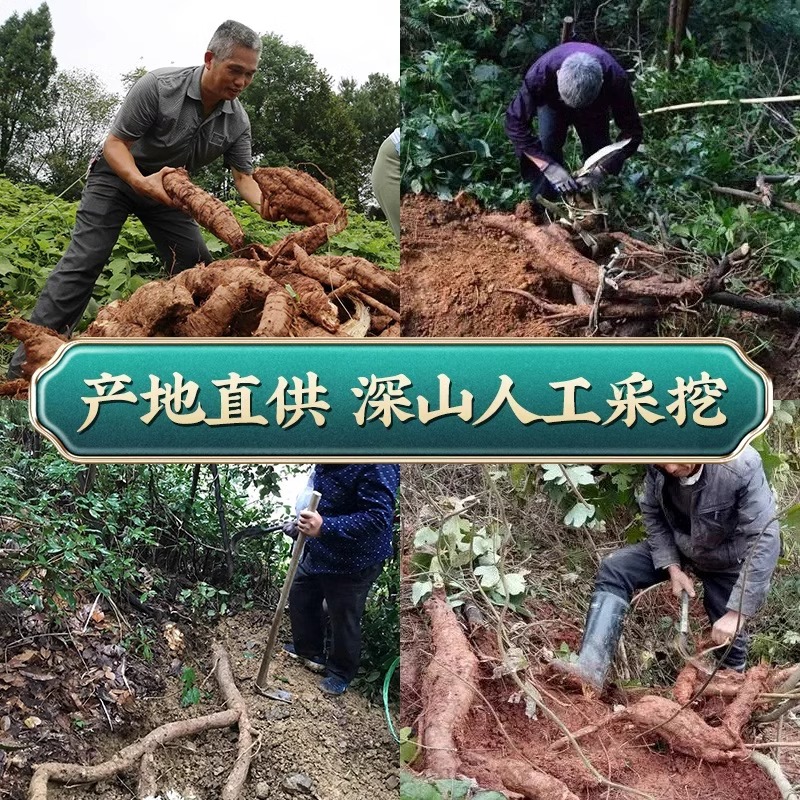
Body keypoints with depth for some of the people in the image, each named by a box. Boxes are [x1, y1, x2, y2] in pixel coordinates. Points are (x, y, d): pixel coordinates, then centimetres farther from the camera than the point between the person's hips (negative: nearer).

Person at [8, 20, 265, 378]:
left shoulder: (237, 121, -12)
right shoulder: (158, 86, -27)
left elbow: (243, 177, -9)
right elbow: (115, 143, -23)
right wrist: (139, 182, -43)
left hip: (167, 186, 6)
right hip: (118, 175, -6)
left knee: (196, 264, -5)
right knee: (84, 260, -17)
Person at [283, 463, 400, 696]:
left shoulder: (377, 465, -34)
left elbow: (378, 518, -38)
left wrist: (325, 527, -43)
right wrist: (306, 521, 16)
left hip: (353, 563, -8)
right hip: (318, 551, 9)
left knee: (344, 621, 11)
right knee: (300, 597, 25)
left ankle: (341, 673, 37)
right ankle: (311, 651, 48)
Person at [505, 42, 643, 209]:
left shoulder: (615, 78, -40)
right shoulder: (540, 73, -44)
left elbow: (632, 131, -29)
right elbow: (515, 122, -35)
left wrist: (602, 169, -41)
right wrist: (549, 166, -41)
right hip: (552, 103, -1)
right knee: (547, 145, -20)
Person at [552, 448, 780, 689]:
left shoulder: (742, 467, -36)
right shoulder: (658, 467, -23)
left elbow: (765, 541, -35)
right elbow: (652, 513, -5)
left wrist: (737, 614, -37)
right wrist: (672, 567, -15)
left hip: (727, 560, -3)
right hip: (675, 548, 3)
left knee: (727, 633, 8)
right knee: (613, 569, -15)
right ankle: (591, 668, -22)